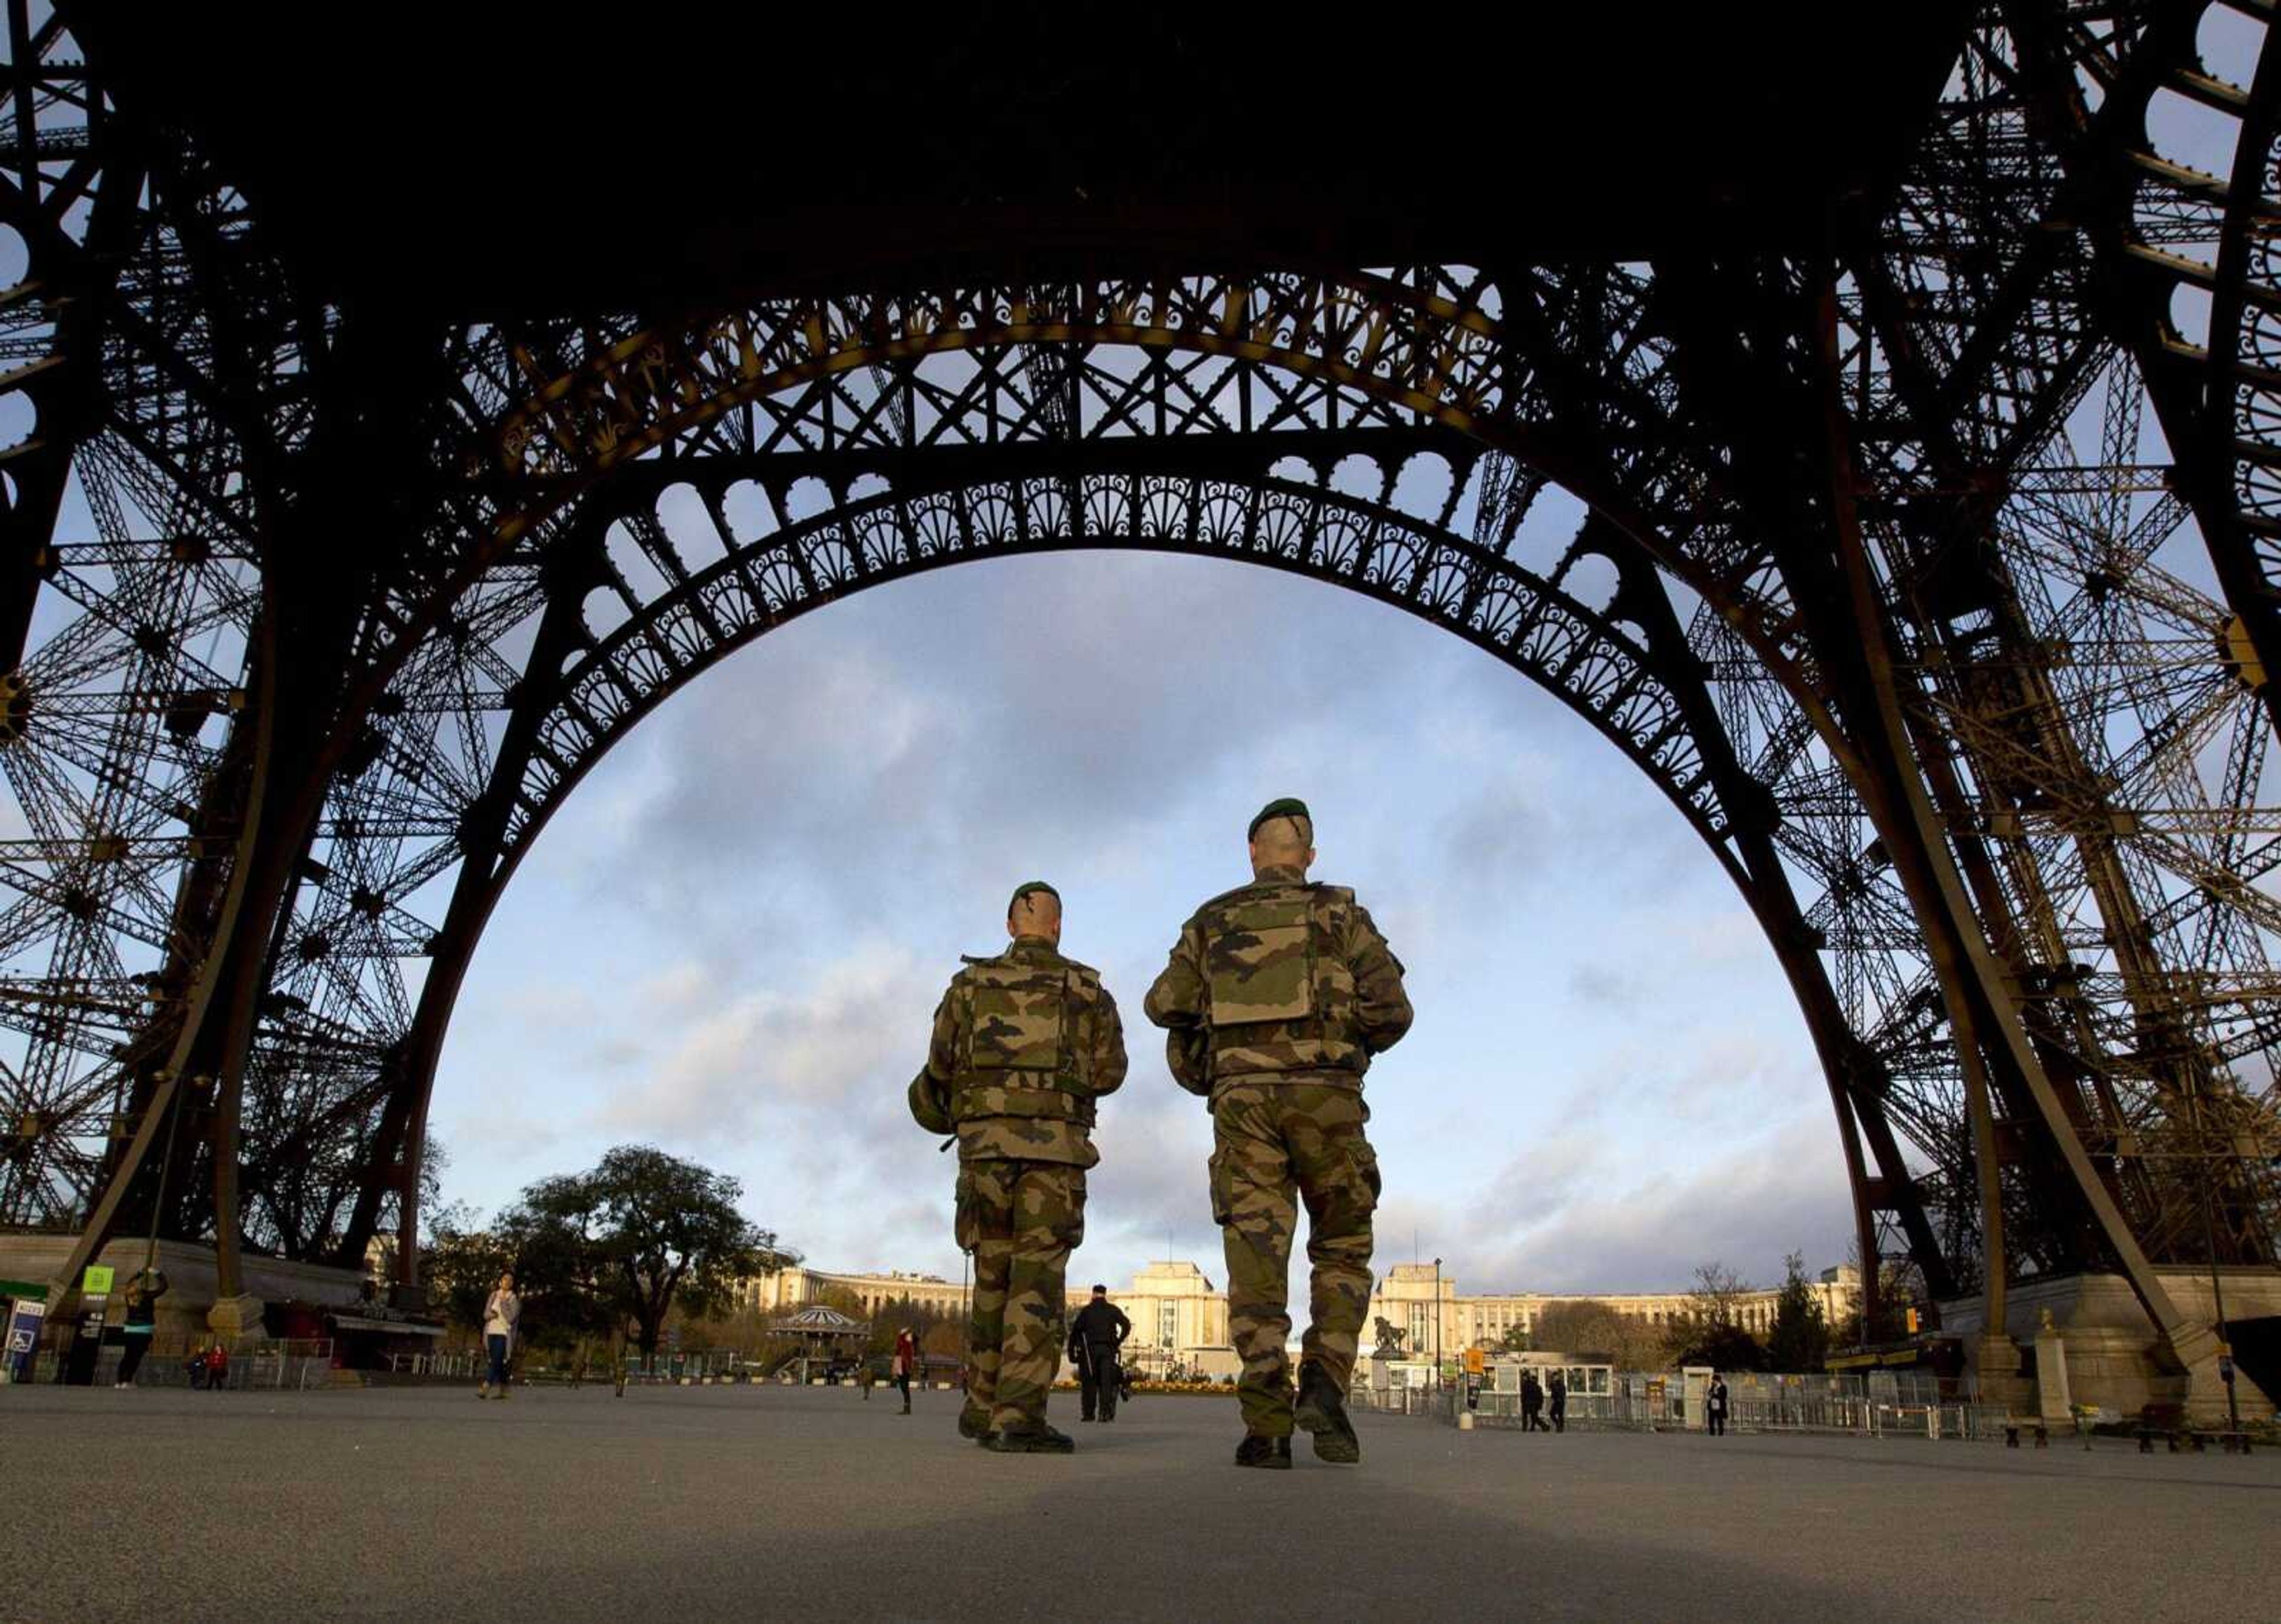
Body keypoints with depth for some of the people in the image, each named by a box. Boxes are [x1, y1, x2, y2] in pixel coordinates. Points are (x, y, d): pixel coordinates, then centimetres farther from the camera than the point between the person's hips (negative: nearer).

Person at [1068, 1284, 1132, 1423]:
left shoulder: (1086, 1311, 9)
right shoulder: (1113, 1310, 10)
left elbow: (1075, 1331, 6)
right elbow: (1127, 1326, -2)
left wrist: (1072, 1353, 9)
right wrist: (1118, 1342, 3)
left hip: (1090, 1349, -1)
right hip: (1108, 1350, 1)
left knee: (1089, 1382, 5)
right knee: (1106, 1382, 1)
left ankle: (1088, 1413, 3)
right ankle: (1105, 1412, -8)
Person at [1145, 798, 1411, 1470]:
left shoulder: (1212, 921, 14)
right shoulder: (1341, 914, 9)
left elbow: (1167, 1004, 3)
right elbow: (1390, 1006, -1)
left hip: (1242, 1096, 1)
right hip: (1324, 1094, -1)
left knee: (1257, 1260, -2)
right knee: (1342, 1251, 12)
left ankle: (1268, 1424, -13)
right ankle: (1324, 1382, -7)